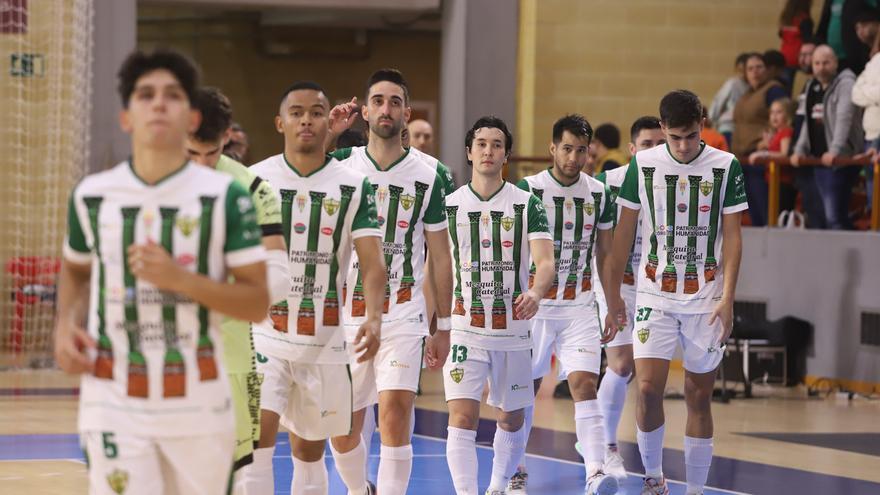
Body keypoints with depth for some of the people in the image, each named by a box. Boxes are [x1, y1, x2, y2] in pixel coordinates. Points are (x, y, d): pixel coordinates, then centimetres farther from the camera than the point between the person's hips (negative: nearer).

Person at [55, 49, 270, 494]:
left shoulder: (225, 197, -5)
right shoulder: (93, 196, 3)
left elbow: (257, 303, -7)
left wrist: (179, 278, -20)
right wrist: (65, 324, 2)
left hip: (198, 405, 0)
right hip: (113, 405, 1)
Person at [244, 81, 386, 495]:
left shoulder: (354, 187, 1)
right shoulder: (255, 180, 0)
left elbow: (372, 262, -8)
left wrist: (373, 317, -25)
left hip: (324, 338, 2)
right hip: (264, 331, -2)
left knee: (310, 451, 12)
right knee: (258, 436, -19)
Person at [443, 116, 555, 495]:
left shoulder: (527, 204, 0)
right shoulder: (449, 205, 4)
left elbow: (545, 260, -12)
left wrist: (535, 292, -34)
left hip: (513, 328, 1)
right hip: (463, 328, -1)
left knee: (511, 420, 12)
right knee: (462, 417, -15)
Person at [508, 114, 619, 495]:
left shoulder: (599, 193, 5)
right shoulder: (528, 190, -6)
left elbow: (605, 256, 14)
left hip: (580, 306, 1)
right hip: (535, 304, -1)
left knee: (585, 386, -12)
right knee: (526, 388, 8)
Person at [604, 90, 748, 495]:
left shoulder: (725, 166, -3)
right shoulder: (643, 164, -1)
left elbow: (732, 237, -1)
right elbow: (624, 232, 6)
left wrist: (727, 298, -10)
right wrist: (613, 295, 7)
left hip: (706, 300, 0)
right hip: (655, 295, 0)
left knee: (699, 396, 3)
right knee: (648, 388, -12)